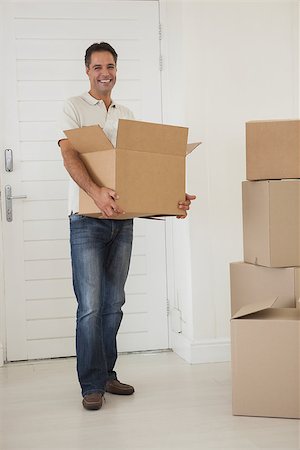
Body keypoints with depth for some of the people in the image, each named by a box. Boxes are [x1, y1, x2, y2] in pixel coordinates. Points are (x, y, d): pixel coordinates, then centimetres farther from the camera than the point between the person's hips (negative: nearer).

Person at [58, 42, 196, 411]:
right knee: (90, 306, -7)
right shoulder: (74, 108, 1)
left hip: (122, 218, 5)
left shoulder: (127, 116, 17)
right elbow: (69, 156, -15)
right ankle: (92, 385, 2)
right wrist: (96, 192, -33)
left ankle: (106, 374, 21)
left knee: (113, 304, 10)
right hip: (87, 219, -5)